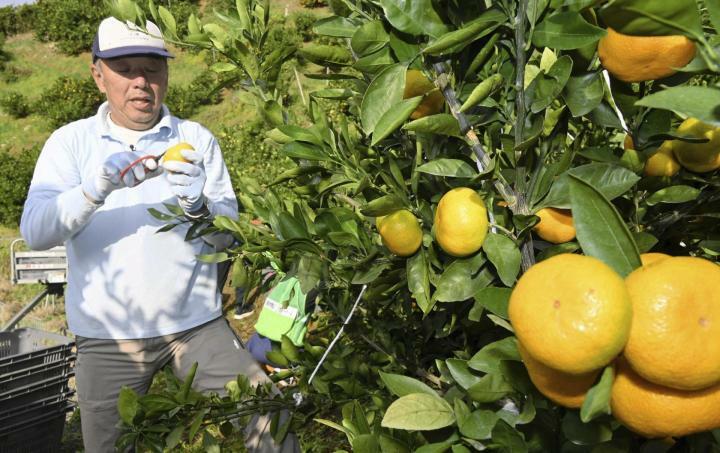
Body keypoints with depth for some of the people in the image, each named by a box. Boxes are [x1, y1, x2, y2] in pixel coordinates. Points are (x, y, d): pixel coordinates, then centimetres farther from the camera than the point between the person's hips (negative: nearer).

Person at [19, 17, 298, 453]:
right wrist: (96, 189, -29)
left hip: (196, 324, 0)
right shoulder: (70, 142, 1)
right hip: (107, 337, 1)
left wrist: (198, 206, -24)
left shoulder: (197, 139, 1)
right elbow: (35, 232, -12)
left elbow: (227, 236, -3)